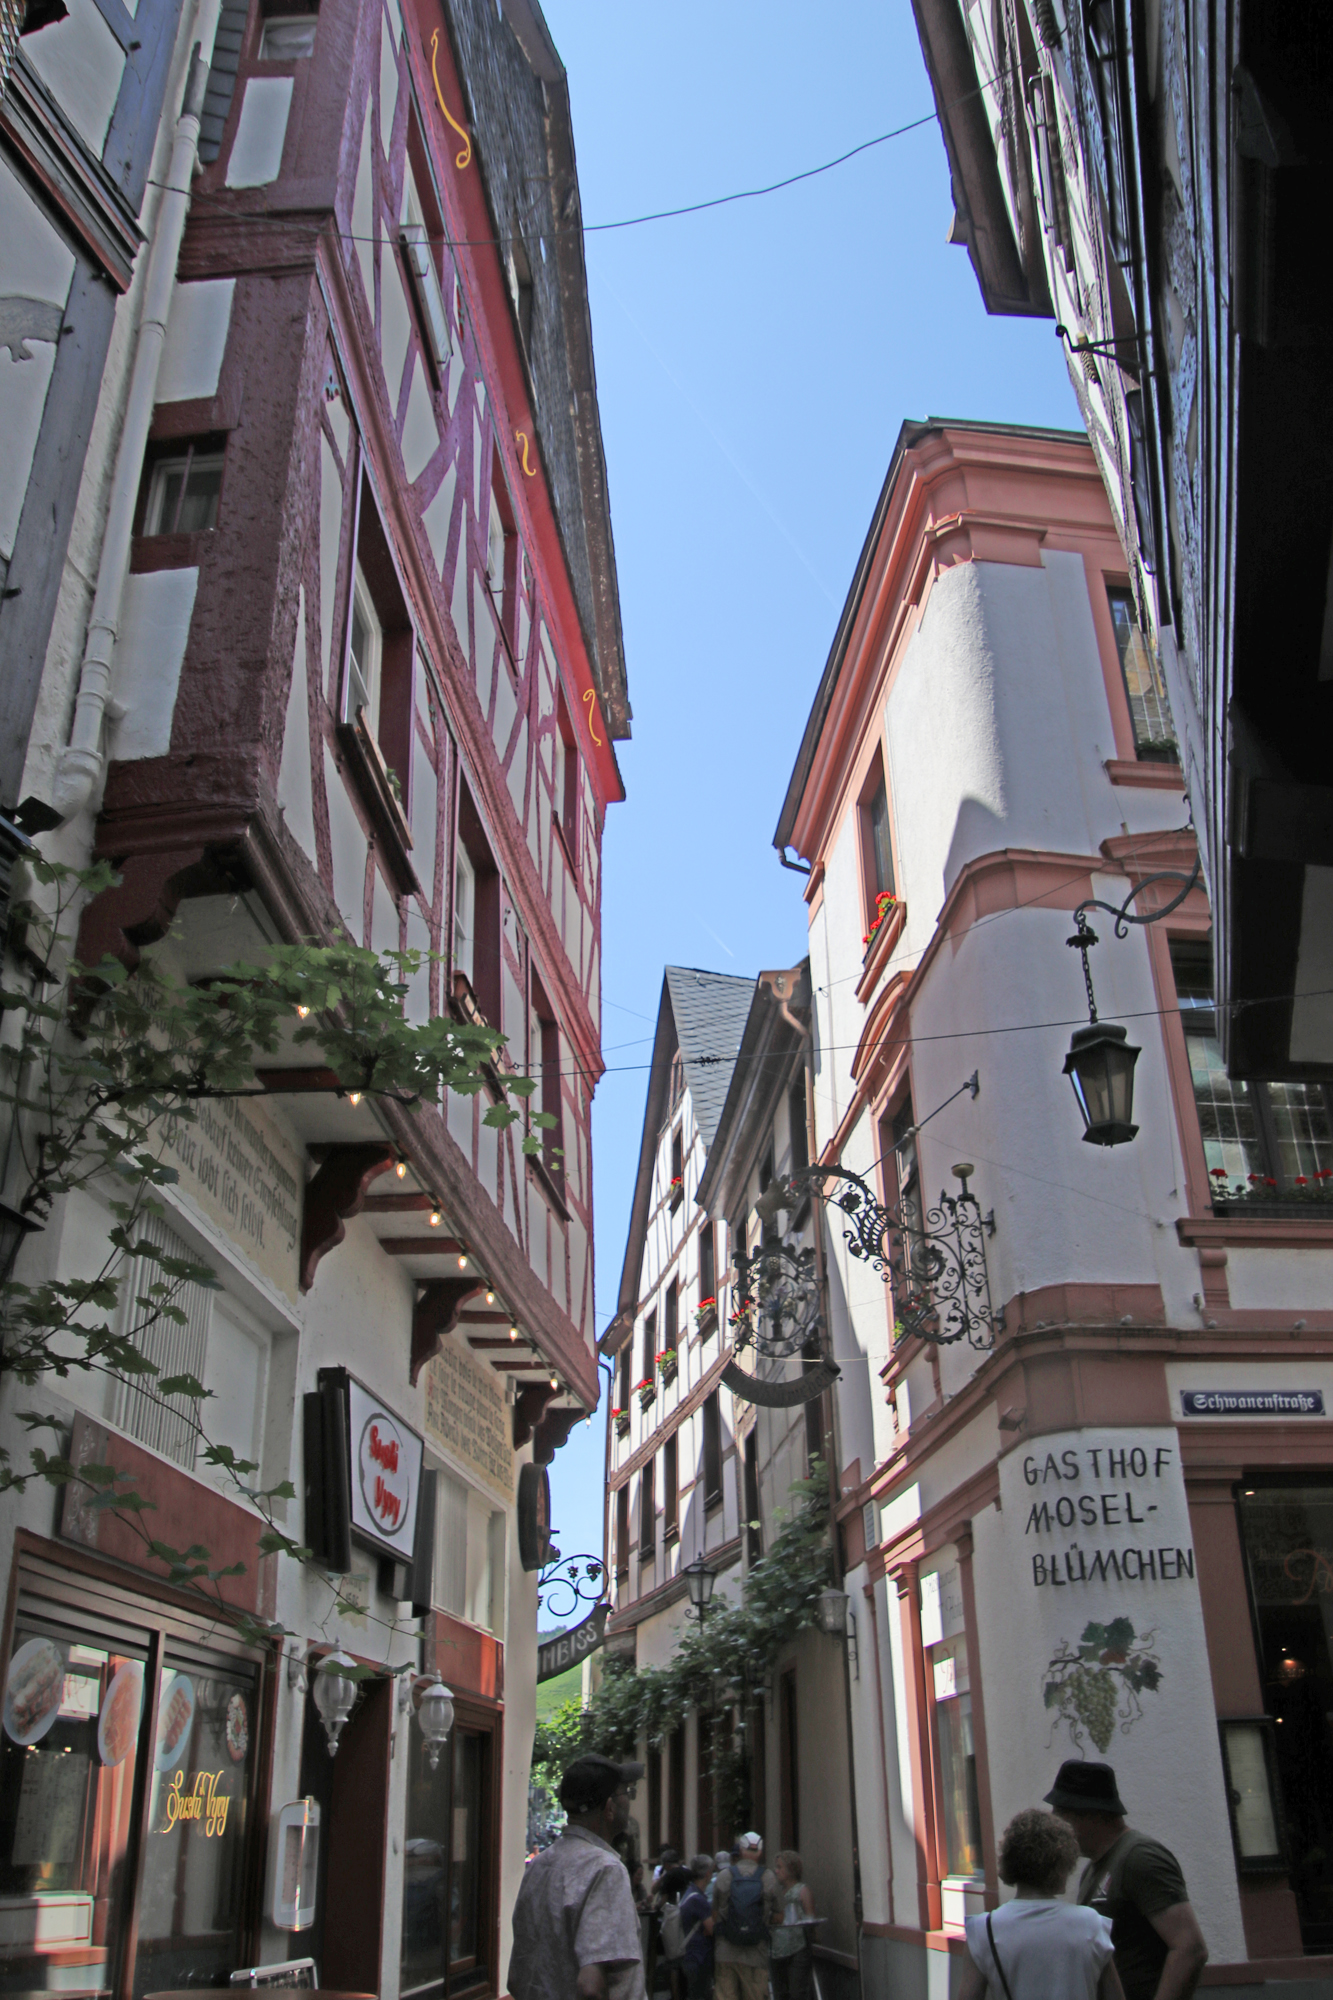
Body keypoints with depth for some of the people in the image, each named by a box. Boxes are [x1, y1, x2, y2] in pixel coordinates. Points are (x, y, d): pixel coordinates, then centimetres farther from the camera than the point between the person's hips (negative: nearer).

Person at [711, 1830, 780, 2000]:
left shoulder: (723, 1875, -2)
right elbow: (778, 1917, 2)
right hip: (755, 1955, -1)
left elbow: (714, 1914, 3)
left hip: (724, 1953, 1)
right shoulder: (769, 1877, -3)